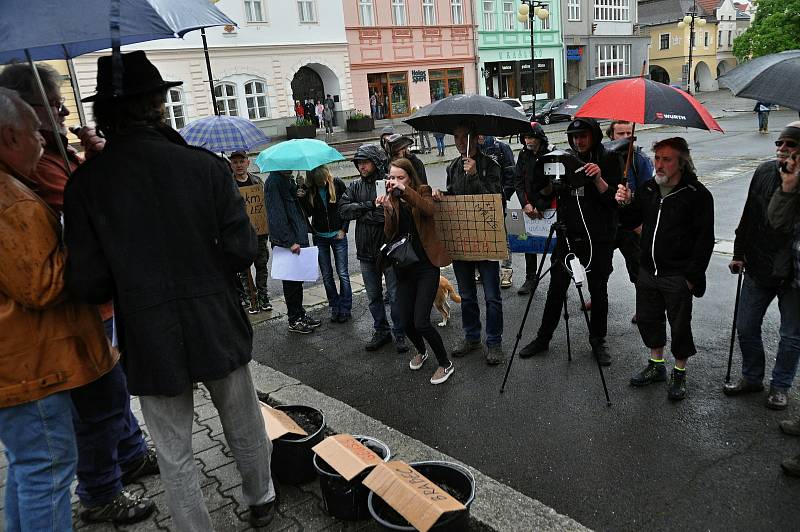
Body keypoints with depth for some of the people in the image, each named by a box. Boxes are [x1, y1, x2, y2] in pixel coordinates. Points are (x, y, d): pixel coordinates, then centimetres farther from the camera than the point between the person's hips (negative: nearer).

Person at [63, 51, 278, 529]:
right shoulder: (207, 166, -11)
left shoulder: (87, 183, -10)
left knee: (175, 455, 17)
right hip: (219, 327, 1)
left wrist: (131, 283, 11)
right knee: (245, 430, 23)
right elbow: (243, 251, -11)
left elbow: (88, 284, -11)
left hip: (149, 341, 0)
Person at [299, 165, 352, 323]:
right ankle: (335, 308, 16)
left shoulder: (337, 184, -8)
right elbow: (308, 212, -1)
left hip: (338, 235, -2)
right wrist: (302, 198, -18)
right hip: (320, 237, 2)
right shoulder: (308, 189, -4)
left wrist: (343, 229, -4)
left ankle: (345, 309, 9)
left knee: (343, 274, -1)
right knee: (326, 276, 5)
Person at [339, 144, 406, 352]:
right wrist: (370, 206, -15)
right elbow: (343, 210, -7)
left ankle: (399, 334, 20)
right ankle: (381, 331, 31)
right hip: (366, 250, 5)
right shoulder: (355, 186, 7)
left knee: (395, 295, 5)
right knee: (373, 296, 16)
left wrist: (361, 214, -16)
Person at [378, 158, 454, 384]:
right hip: (405, 266, 4)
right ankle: (420, 350, 38)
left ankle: (445, 363, 12)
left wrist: (405, 190, -31)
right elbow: (389, 236, -4)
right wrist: (388, 210, -19)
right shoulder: (391, 199, 6)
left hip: (427, 265, -4)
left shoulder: (422, 192, -2)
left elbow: (430, 210, -26)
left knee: (420, 322, -11)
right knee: (406, 322, 5)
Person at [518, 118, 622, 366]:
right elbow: (543, 196, 8)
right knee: (556, 289, 6)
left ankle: (598, 340, 26)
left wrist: (598, 180, -24)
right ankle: (543, 338, 19)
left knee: (598, 291, 9)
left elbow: (615, 201, -10)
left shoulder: (608, 160, -2)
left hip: (598, 240, -2)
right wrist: (551, 183, -13)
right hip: (567, 235, 2)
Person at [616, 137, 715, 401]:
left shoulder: (697, 194, -11)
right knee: (648, 319, 16)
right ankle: (656, 366, 36)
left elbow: (705, 239, -11)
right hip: (648, 272, 6)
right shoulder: (648, 188, 5)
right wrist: (626, 203, -6)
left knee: (679, 326, 6)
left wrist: (692, 276, -14)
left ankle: (679, 374, 25)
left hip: (678, 277, -5)